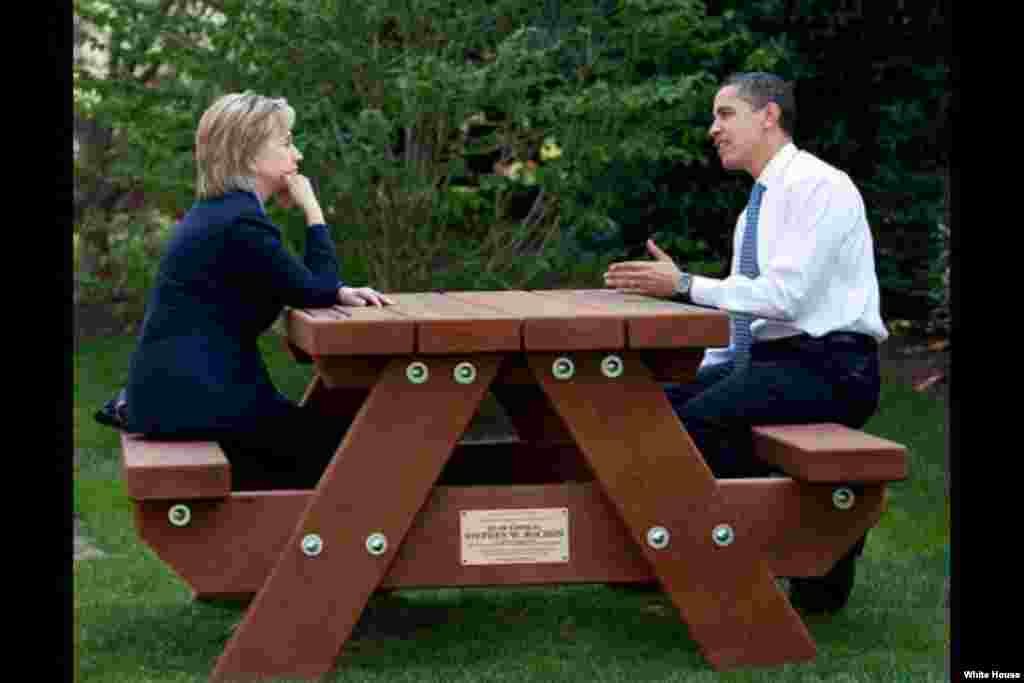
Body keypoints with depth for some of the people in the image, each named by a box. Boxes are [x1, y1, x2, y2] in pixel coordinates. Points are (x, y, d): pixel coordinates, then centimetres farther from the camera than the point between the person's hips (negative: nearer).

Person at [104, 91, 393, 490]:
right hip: (193, 396, -10)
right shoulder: (242, 222, -18)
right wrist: (312, 208, -3)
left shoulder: (218, 212, 15)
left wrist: (341, 292, 2)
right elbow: (316, 290, -9)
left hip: (176, 389, 10)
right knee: (335, 442, -3)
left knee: (319, 430, 16)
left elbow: (299, 287, 20)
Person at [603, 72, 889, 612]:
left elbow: (787, 294, -21)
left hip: (826, 370, -9)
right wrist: (703, 378, 7)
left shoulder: (820, 186, -10)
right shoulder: (754, 212, 19)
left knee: (701, 419, -28)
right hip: (763, 361, 9)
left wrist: (686, 285, -20)